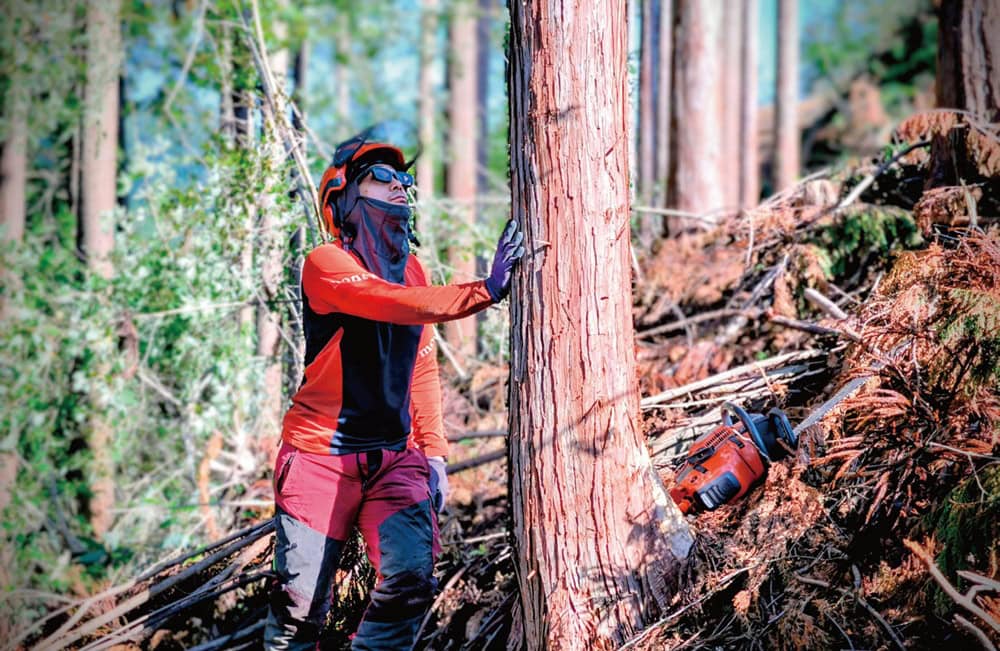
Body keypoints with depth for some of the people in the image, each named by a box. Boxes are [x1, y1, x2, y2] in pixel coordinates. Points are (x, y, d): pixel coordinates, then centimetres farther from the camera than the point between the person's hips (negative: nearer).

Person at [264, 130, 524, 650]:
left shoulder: (413, 270, 11)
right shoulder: (327, 264, -10)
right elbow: (399, 305, -27)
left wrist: (434, 452, 12)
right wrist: (485, 290, -33)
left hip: (395, 456, 5)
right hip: (320, 452, -5)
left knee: (410, 580, -13)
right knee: (301, 598, -5)